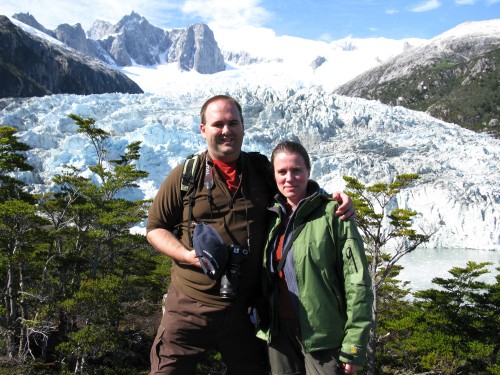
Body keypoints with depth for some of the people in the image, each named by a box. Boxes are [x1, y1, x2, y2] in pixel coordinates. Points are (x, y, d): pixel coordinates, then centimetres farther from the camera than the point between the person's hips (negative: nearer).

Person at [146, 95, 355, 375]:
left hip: (244, 309, 2)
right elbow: (155, 228, 4)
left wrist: (338, 200, -4)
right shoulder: (185, 176, -1)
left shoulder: (262, 170, 4)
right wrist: (188, 254, -15)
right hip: (190, 306, -2)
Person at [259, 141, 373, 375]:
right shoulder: (273, 216, 6)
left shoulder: (332, 213, -9)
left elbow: (357, 281, -12)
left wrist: (354, 345, -14)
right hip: (279, 332, 5)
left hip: (322, 335, -5)